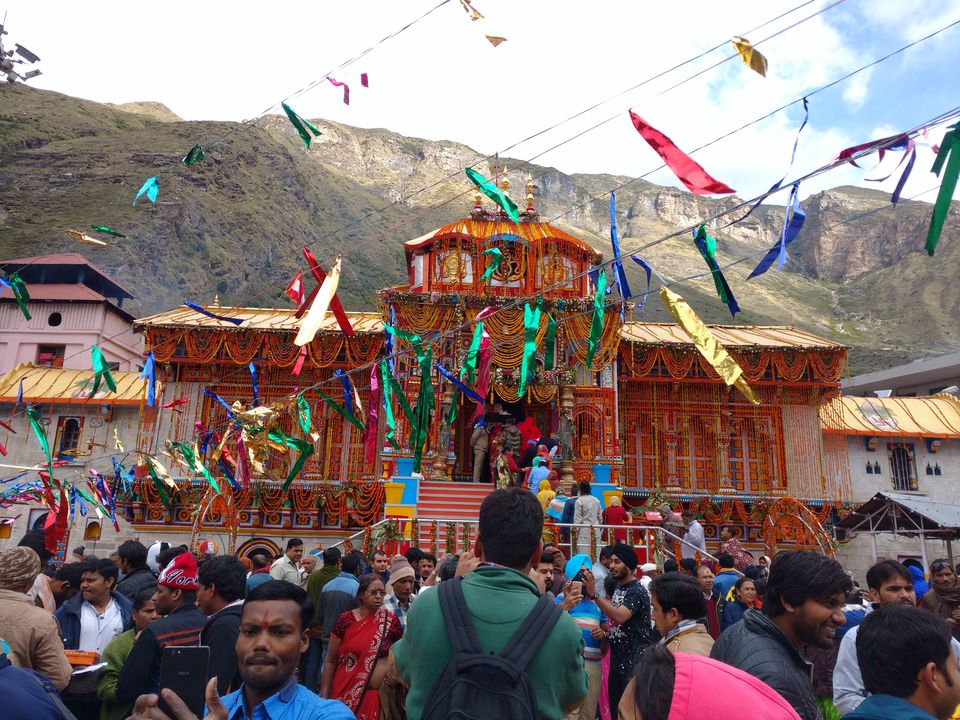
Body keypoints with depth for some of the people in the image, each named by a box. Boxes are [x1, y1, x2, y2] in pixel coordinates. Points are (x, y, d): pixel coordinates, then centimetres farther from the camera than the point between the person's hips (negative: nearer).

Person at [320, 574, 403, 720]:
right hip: (346, 693, 0)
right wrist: (324, 695, -1)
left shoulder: (391, 619, -5)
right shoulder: (345, 620, -6)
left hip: (380, 694, 1)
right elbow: (330, 661, 0)